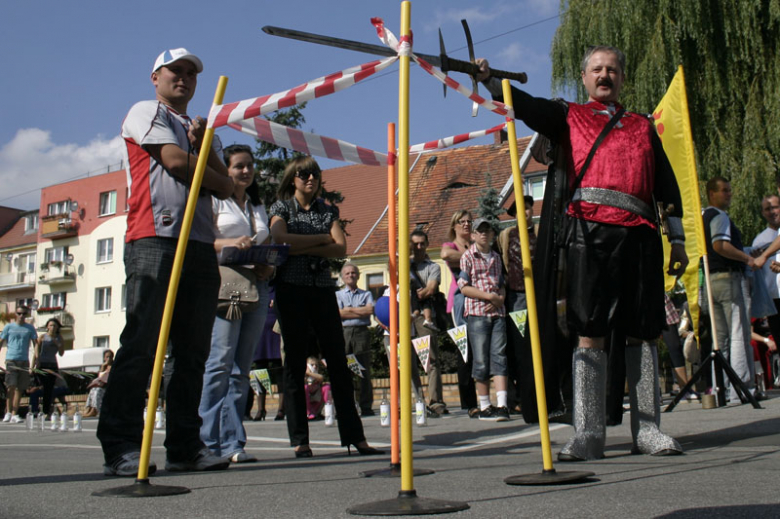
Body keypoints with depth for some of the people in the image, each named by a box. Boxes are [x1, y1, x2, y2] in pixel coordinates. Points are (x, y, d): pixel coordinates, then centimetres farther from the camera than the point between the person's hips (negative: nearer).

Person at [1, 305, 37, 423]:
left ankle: (14, 414, 6)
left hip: (24, 361, 2)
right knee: (11, 386, -11)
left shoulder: (30, 328, 10)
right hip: (11, 359, -2)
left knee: (20, 388, 2)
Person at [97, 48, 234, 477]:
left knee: (193, 351, 2)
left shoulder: (204, 132, 30)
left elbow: (225, 188, 15)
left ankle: (185, 445, 5)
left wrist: (204, 144, 3)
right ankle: (120, 446, -10)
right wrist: (208, 168, 12)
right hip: (155, 238, -6)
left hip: (201, 244, 6)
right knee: (142, 343, -13)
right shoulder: (145, 112, 12)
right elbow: (175, 160, -5)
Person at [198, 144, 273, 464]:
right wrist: (228, 243, -20)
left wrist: (268, 267, 3)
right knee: (221, 360, -16)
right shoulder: (214, 200, 8)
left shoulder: (259, 207, 25)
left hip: (257, 286, 6)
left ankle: (232, 443, 5)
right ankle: (209, 441, -13)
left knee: (242, 366, 3)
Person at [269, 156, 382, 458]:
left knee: (338, 361, 0)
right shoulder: (281, 207, 7)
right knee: (295, 362, -1)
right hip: (292, 288, -3)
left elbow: (341, 248, 1)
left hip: (323, 289, 3)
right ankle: (299, 441, 4)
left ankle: (354, 436, 3)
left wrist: (304, 248, -10)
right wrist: (322, 238, -6)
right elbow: (280, 239, -13)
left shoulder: (328, 211, 15)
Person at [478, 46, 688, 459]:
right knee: (590, 333, -6)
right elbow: (524, 105, -1)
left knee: (644, 333, 4)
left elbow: (667, 185, 22)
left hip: (640, 236, 3)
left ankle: (647, 430, 12)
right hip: (589, 232, -3)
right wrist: (488, 79, -19)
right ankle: (588, 433, -4)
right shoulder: (568, 118, 17)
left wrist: (678, 239, 16)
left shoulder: (643, 127, 24)